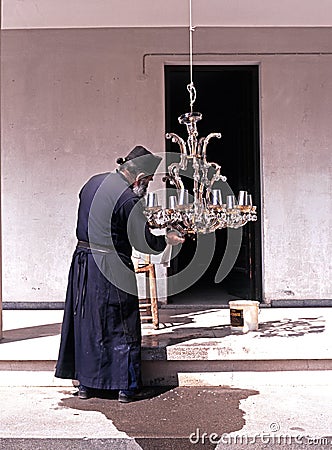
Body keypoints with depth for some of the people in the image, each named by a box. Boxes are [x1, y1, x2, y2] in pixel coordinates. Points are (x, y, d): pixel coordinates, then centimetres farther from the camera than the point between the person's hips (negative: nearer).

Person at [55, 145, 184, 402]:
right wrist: (167, 240, 4)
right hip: (112, 266, -7)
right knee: (122, 328, 6)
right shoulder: (128, 198, -17)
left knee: (85, 323, 16)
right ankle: (126, 388, 15)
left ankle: (85, 384, 26)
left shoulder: (92, 183, 7)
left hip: (82, 259, 8)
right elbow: (143, 242, -14)